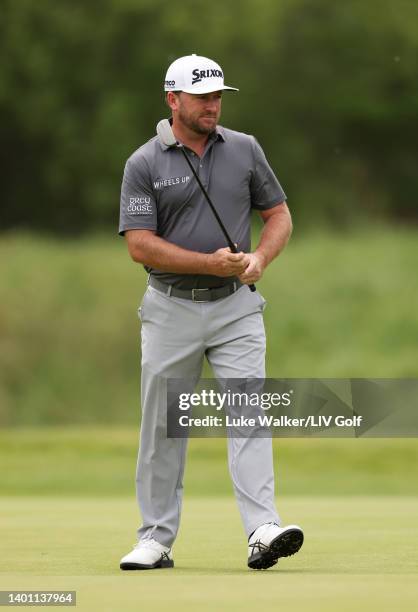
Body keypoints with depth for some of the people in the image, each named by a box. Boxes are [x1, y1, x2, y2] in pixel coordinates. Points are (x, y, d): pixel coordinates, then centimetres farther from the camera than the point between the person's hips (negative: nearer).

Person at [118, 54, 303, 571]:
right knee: (162, 426, 5)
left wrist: (259, 259, -9)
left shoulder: (245, 150, 5)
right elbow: (139, 244, -10)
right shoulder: (144, 164, -3)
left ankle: (263, 532, -21)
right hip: (171, 310, -1)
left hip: (236, 308, 1)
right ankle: (156, 538, 14)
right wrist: (210, 263, -17)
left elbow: (279, 214, 12)